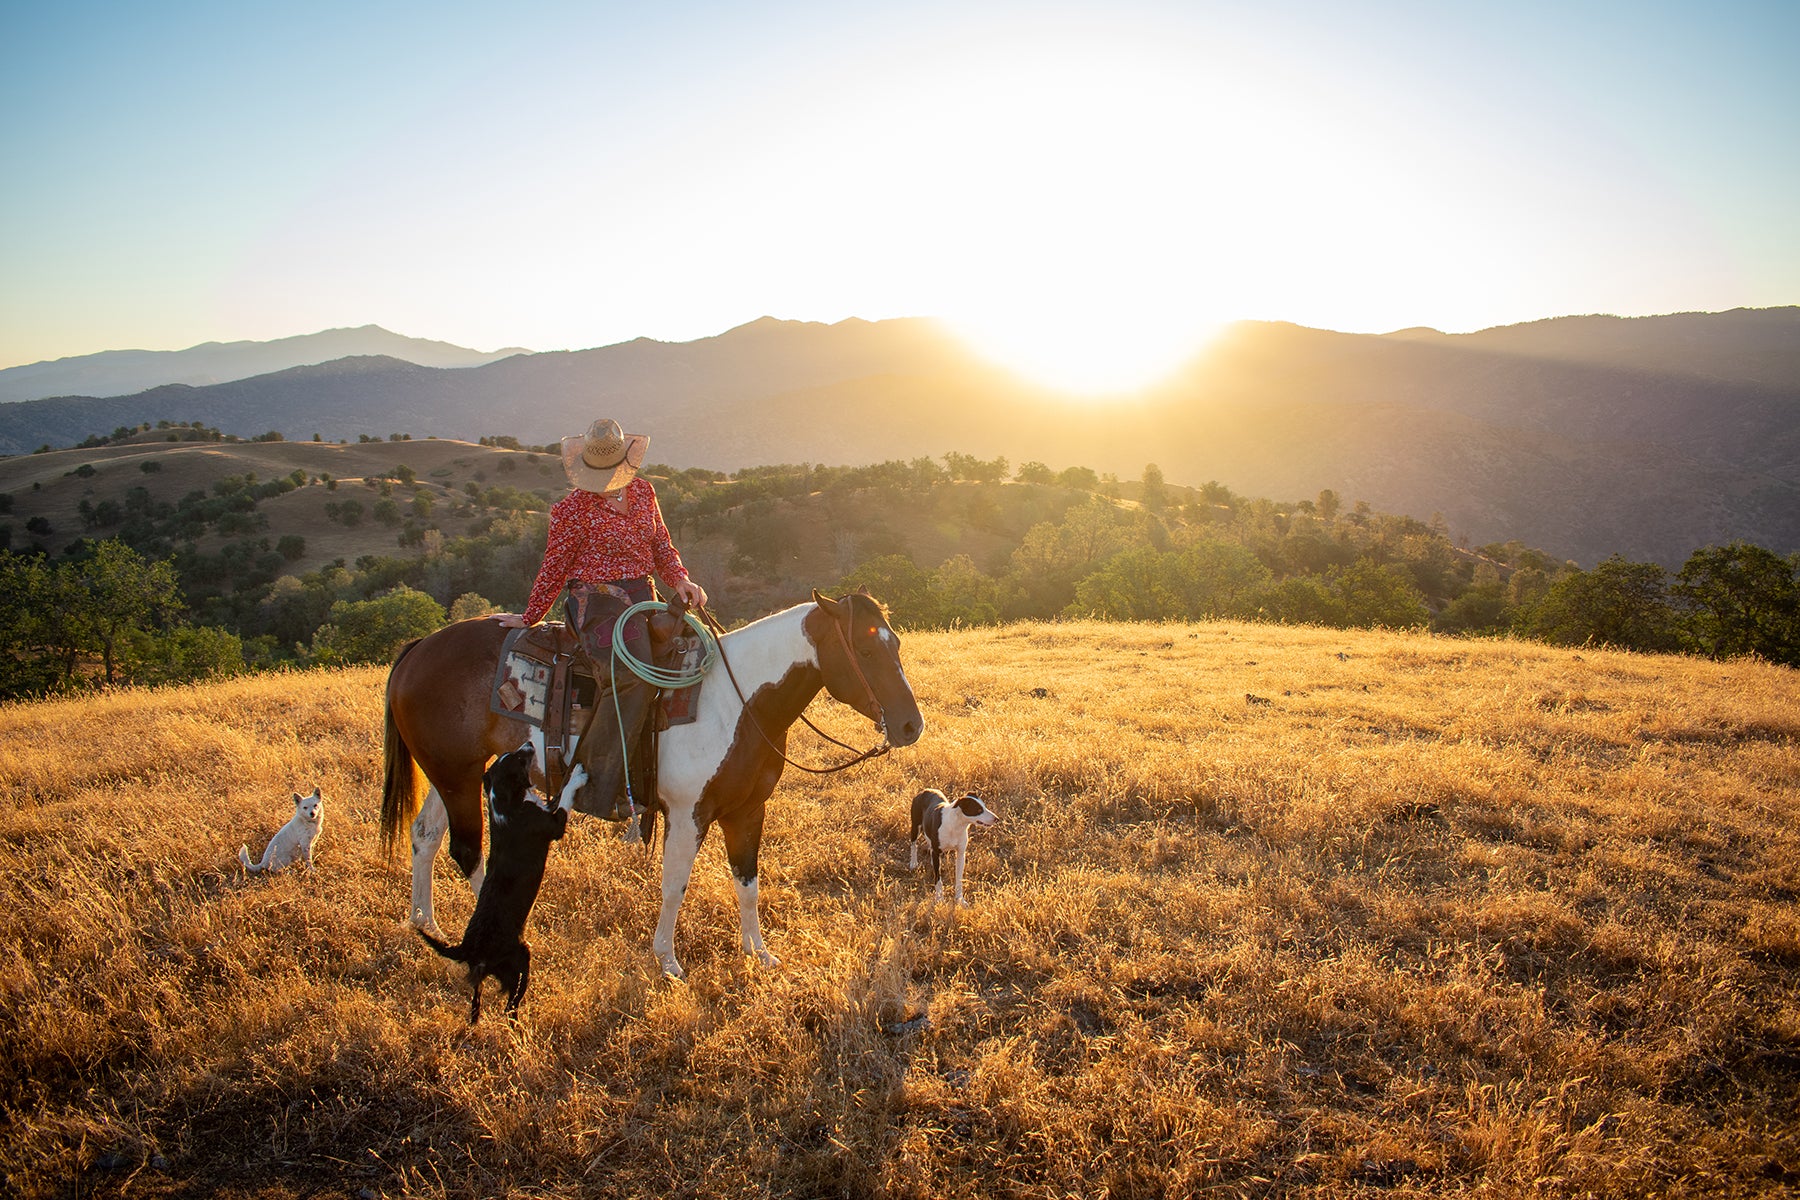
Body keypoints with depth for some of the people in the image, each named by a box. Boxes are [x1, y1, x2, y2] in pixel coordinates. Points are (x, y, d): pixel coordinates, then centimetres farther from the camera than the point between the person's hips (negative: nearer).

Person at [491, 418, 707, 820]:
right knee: (633, 676, -30)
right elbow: (555, 567, 1)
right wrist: (529, 617, 5)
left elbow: (662, 545, 17)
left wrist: (680, 580, -1)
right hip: (598, 601, -7)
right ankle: (599, 788, -25)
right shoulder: (574, 507, -5)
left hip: (643, 598, 7)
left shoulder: (643, 492, 11)